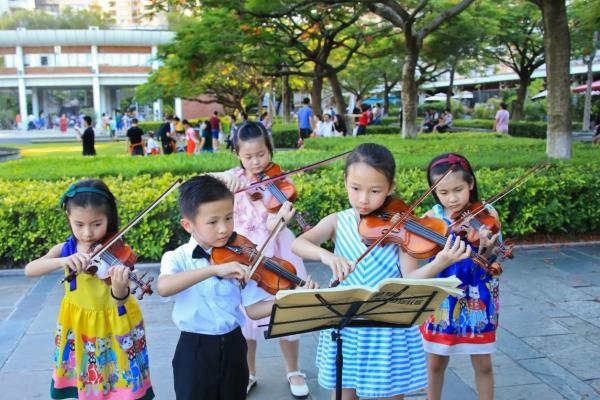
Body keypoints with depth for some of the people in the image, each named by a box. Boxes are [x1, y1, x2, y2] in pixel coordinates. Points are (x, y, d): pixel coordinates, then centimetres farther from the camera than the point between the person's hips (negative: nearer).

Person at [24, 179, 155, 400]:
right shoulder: (65, 249, -5)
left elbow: (121, 301, -28)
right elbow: (29, 270, -20)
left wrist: (119, 286, -52)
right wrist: (63, 261, -38)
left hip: (113, 327, -3)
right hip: (76, 326, 4)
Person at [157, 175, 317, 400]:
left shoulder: (238, 259, -4)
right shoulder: (177, 258, -10)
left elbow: (252, 309, -6)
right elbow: (163, 287, -33)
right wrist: (215, 269, -41)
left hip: (233, 346, 3)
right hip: (195, 351, -2)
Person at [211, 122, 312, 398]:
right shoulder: (235, 176, 0)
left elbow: (271, 227, -19)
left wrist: (282, 218, -41)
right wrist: (222, 179, -33)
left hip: (273, 253, -2)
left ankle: (294, 371, 28)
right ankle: (249, 373, 32)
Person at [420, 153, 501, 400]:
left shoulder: (487, 214, -9)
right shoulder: (432, 217, -5)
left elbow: (488, 262, -16)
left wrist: (486, 249, -36)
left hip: (477, 299, -1)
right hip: (441, 298, 1)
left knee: (483, 365, 11)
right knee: (436, 363, 13)